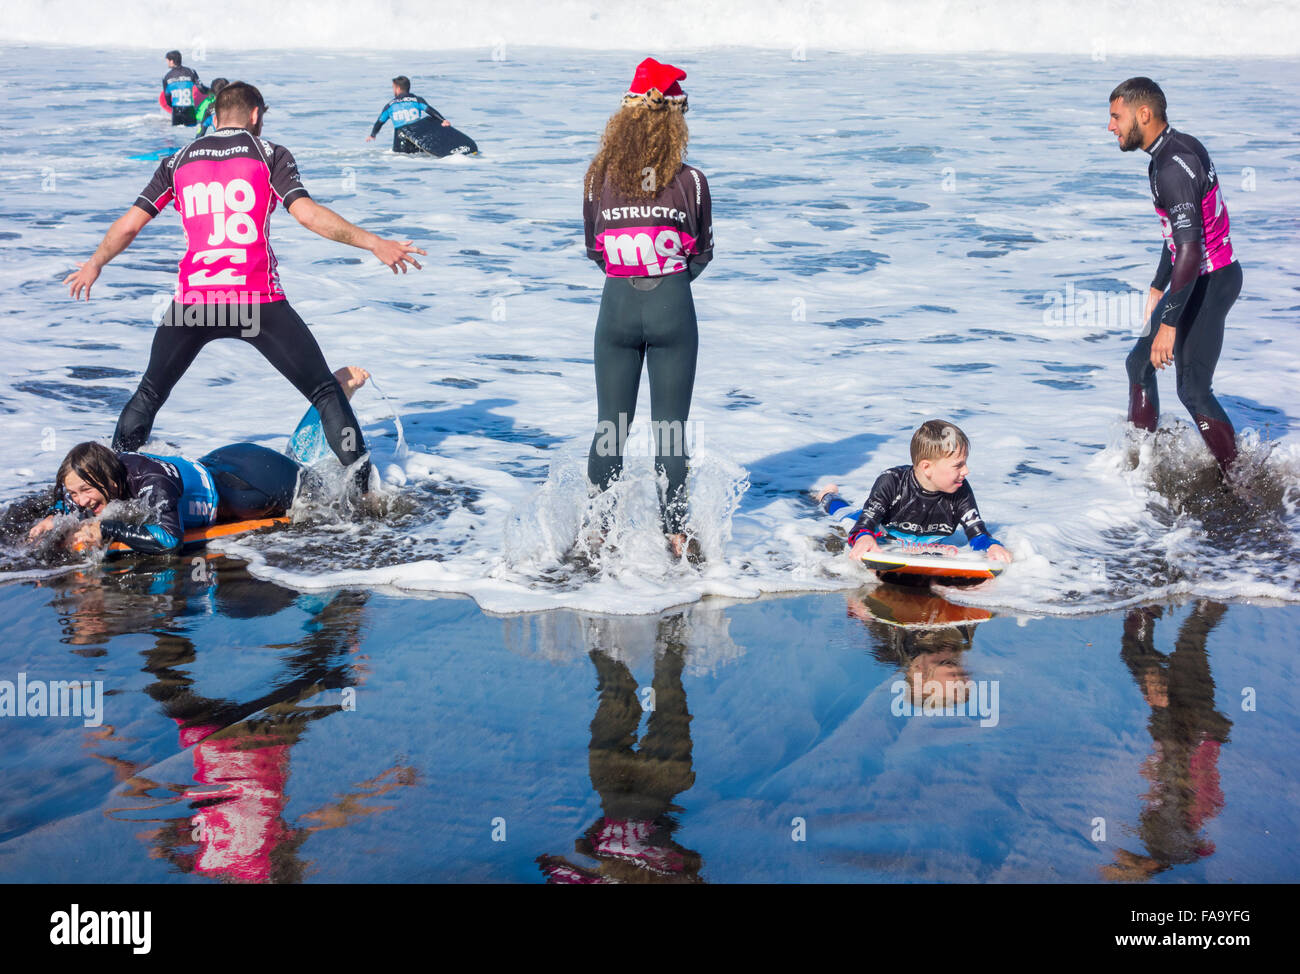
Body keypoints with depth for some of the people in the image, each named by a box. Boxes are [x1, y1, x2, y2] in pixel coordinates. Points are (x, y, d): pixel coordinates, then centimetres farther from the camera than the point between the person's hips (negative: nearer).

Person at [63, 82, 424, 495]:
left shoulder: (178, 161, 15)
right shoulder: (269, 155, 6)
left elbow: (128, 225, 16)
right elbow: (306, 212, -9)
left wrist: (94, 265, 33)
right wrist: (373, 243, -8)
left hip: (193, 299, 3)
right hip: (257, 300, -3)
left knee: (149, 394, 23)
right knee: (324, 391, 5)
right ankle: (365, 487, -1)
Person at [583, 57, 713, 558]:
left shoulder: (598, 179, -2)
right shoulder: (690, 182, -7)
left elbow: (592, 249, 9)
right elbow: (702, 254, 4)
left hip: (616, 305, 2)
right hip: (672, 308, -2)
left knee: (609, 425, 12)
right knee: (670, 430, 6)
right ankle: (673, 534, 10)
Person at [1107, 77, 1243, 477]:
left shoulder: (1173, 167, -24)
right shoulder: (1178, 148, 9)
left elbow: (1189, 250, -30)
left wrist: (1168, 323, -29)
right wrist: (1158, 288, 28)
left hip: (1208, 282, -11)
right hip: (1205, 276, 11)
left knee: (1193, 389, -8)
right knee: (1140, 362, 19)